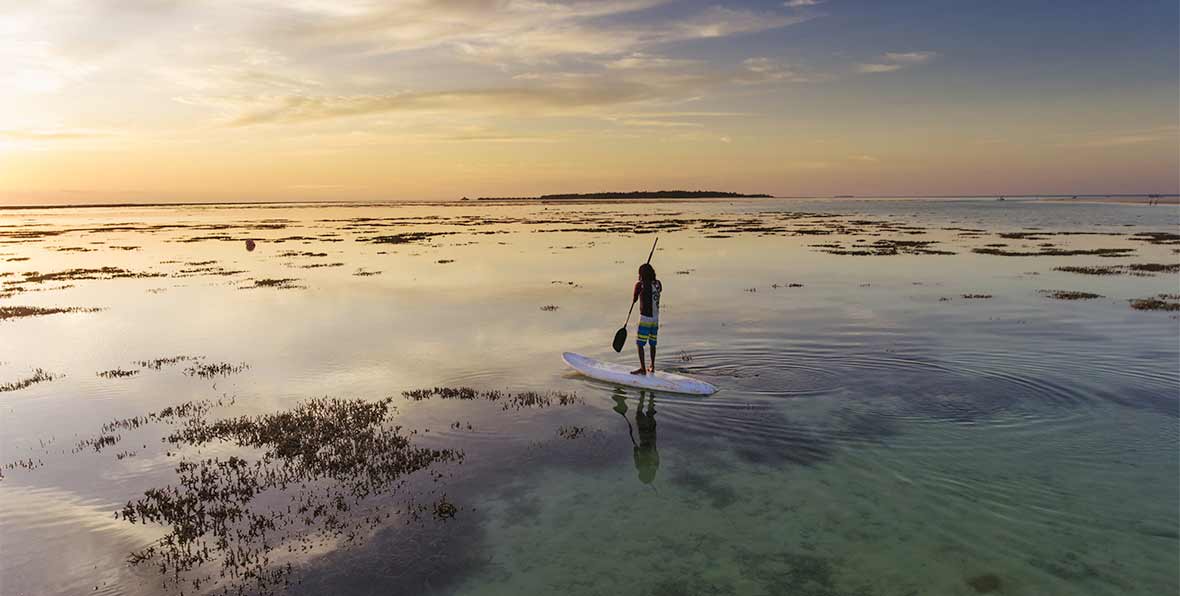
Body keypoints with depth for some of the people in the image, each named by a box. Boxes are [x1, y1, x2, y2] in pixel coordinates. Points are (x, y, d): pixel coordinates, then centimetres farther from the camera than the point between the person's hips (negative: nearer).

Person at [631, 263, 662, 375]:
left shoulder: (640, 284, -15)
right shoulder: (657, 283, 2)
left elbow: (634, 299, -3)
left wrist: (633, 301, 19)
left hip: (645, 318, -7)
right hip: (656, 318, 7)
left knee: (640, 344, -2)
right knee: (652, 343, 17)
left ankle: (643, 368, -7)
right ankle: (652, 367, 23)